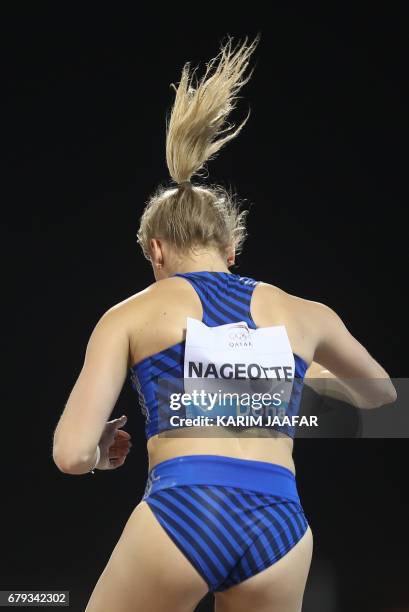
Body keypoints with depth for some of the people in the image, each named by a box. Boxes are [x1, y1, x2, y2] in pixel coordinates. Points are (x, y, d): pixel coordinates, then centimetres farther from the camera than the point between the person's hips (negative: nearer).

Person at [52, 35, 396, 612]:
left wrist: (105, 447, 25)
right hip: (281, 526, 3)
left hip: (179, 512, -3)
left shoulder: (130, 314, 11)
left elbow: (72, 454, 2)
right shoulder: (306, 314, 19)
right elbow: (381, 394, 39)